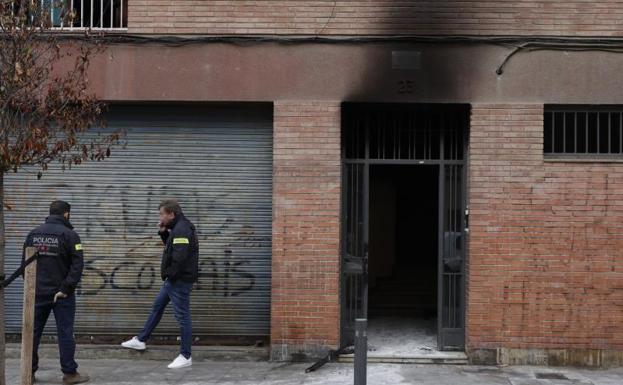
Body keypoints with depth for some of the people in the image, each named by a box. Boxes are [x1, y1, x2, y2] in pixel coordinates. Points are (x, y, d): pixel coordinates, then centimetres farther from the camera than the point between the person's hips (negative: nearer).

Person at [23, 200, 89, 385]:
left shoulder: (33, 234, 8)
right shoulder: (69, 234, -8)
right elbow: (77, 264, -16)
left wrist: (30, 286, 13)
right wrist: (66, 288, -15)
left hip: (38, 292, 4)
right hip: (61, 293, -4)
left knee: (33, 331, 11)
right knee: (65, 333, 1)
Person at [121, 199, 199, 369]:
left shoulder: (181, 230, -22)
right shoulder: (178, 228, 12)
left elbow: (179, 258, -29)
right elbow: (171, 247, 21)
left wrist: (168, 274, -15)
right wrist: (163, 233, 6)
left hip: (180, 280, -11)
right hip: (174, 279, 11)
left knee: (182, 316, -3)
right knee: (157, 307, 20)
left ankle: (185, 356, 5)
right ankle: (140, 340, 34)